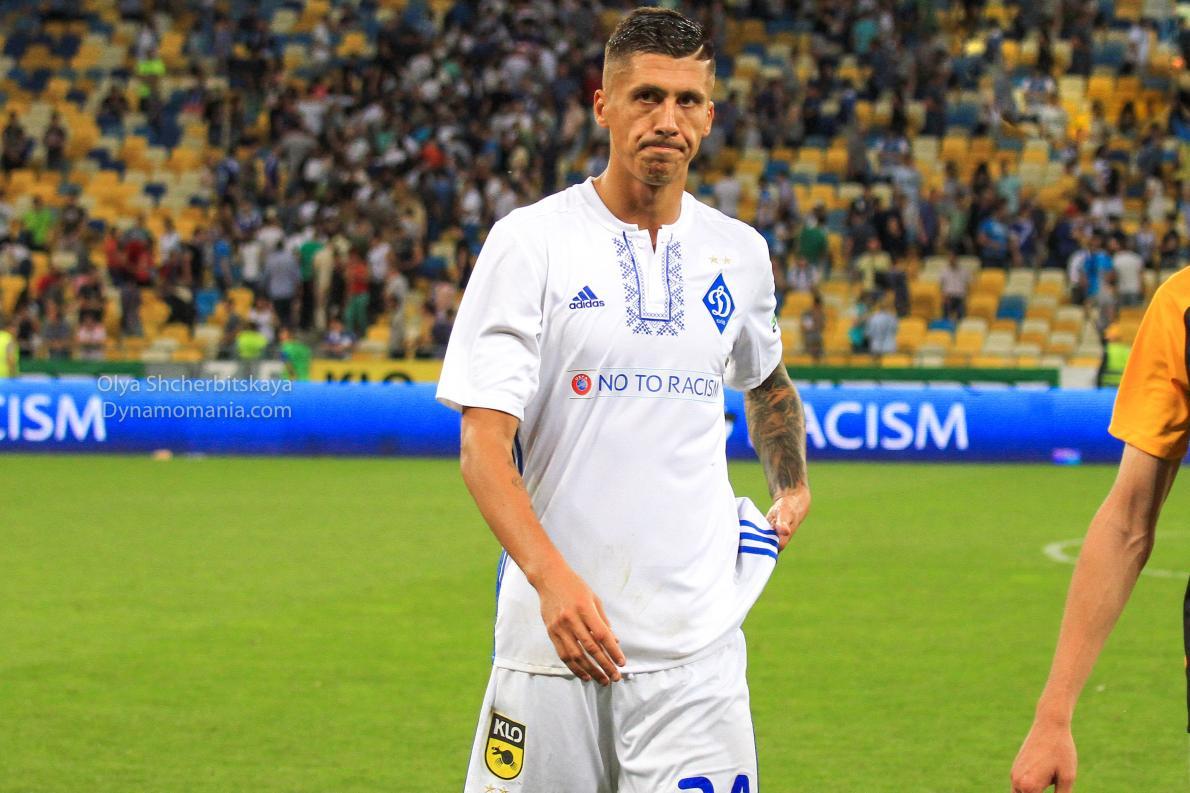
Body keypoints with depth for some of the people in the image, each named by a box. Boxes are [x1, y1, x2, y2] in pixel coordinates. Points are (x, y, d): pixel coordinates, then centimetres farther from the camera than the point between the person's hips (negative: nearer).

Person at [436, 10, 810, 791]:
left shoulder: (741, 253, 9)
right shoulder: (532, 241, -3)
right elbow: (483, 440, -11)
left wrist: (793, 486, 22)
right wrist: (551, 575, -24)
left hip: (697, 642, 2)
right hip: (552, 630, -2)